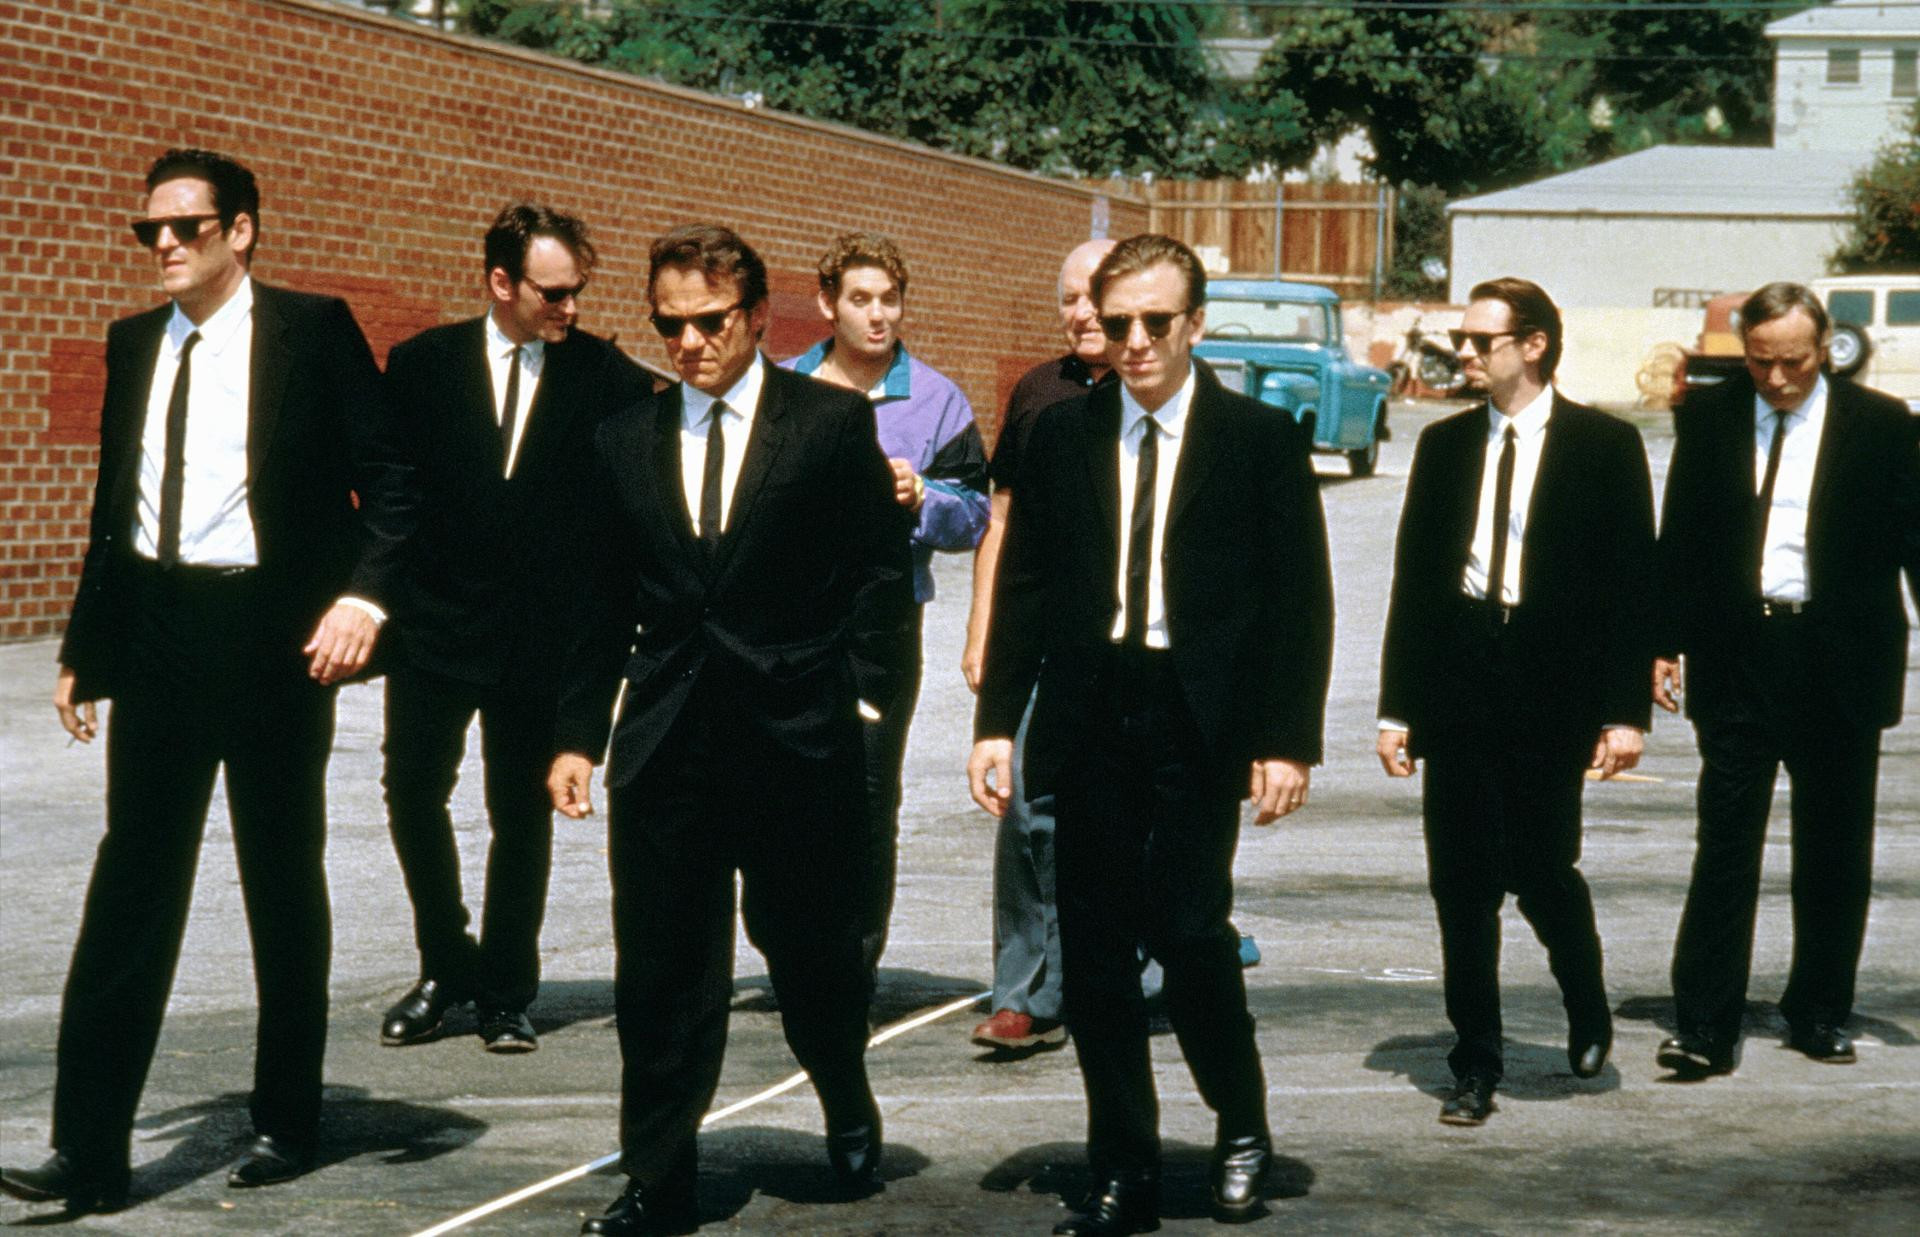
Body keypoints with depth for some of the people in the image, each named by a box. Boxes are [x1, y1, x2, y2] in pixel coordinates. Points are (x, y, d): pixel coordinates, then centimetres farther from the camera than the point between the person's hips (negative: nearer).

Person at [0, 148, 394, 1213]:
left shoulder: (313, 332, -5)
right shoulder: (134, 345, 11)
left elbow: (390, 479, -8)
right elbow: (114, 507, 16)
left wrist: (365, 594, -23)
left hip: (272, 634, -4)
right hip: (156, 636, 4)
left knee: (283, 883, 9)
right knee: (132, 886, 0)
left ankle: (286, 1122, 23)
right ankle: (90, 1150, -1)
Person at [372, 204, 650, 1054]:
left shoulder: (609, 380, -2)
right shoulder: (421, 366, 1)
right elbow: (389, 491, 3)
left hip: (545, 633, -1)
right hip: (436, 624, 1)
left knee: (522, 815, 6)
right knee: (413, 792, 2)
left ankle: (505, 992, 18)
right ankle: (446, 966, 21)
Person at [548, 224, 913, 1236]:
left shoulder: (833, 423, 0)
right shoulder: (623, 441, 9)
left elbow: (879, 571, 0)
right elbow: (604, 603, 12)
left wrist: (863, 695, -8)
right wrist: (579, 733, 8)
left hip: (798, 740, -2)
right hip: (666, 741, 2)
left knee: (812, 954, 10)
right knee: (662, 972, 2)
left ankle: (848, 1109, 38)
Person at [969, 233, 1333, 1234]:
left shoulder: (1261, 440, 1)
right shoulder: (1062, 436, 10)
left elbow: (1300, 601, 0)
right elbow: (1025, 587, 11)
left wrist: (1288, 740, -7)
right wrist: (997, 721, 3)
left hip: (1198, 720, -3)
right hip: (1089, 719, 3)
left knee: (1188, 926, -11)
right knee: (1094, 949, 4)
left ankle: (1241, 1127, 15)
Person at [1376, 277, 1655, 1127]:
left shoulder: (1605, 447, 0)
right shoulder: (1444, 445, 10)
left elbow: (1632, 581, -2)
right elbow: (1413, 578, 11)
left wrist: (1625, 710, -9)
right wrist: (1396, 707, 6)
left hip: (1552, 688, -3)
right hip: (1458, 687, 3)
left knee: (1541, 871, -1)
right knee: (1462, 885, 2)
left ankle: (1587, 1008, 29)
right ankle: (1475, 1065, 12)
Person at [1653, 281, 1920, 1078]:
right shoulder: (1707, 419, 4)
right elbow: (1679, 542, 9)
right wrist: (1666, 644, 4)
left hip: (1838, 661, 0)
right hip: (1734, 657, 0)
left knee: (1834, 853, 9)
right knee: (1725, 842, -3)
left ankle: (1820, 1013, 23)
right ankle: (1704, 1029, -2)